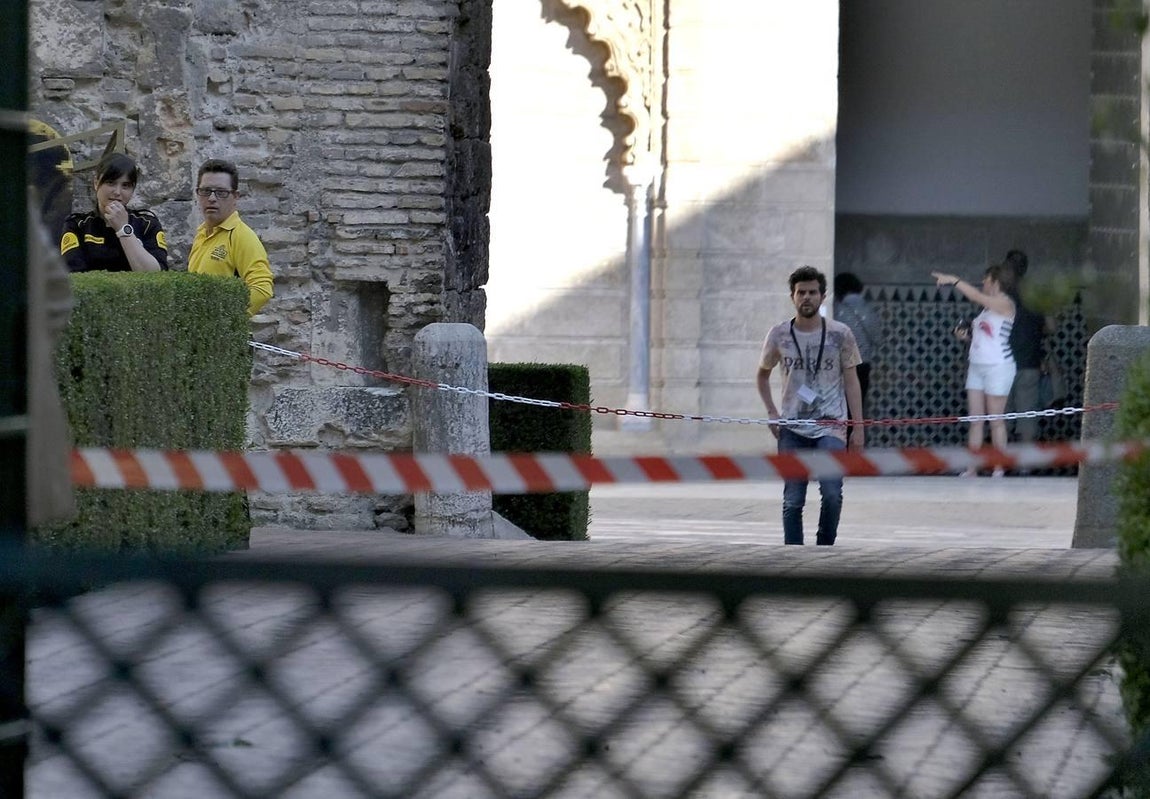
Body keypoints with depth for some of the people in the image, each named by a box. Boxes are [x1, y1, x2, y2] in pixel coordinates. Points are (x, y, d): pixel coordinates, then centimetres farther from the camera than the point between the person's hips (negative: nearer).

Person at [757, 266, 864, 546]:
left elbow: (851, 381, 4)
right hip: (792, 430, 2)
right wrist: (772, 413, 5)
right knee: (792, 500, 2)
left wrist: (858, 428, 0)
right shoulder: (779, 335, 2)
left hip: (831, 428, -1)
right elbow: (763, 375, 17)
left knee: (832, 493, -15)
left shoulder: (840, 334, -1)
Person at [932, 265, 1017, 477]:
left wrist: (954, 280, -20)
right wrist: (966, 334, 6)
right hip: (977, 366, 8)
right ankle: (971, 469, 2)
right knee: (975, 420, 3)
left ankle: (998, 469, 2)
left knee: (996, 420, -3)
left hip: (998, 366, -8)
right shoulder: (988, 306, 16)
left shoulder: (1005, 304, -7)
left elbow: (976, 296, -20)